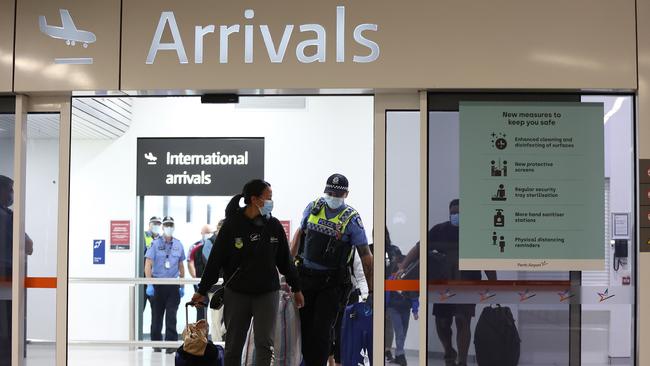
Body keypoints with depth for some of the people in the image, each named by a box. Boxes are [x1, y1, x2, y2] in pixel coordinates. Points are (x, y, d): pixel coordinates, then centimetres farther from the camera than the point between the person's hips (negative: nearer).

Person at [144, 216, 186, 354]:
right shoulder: (155, 243, -3)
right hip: (157, 284, -1)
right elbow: (148, 265, -7)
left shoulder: (178, 244, 7)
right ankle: (156, 343, 19)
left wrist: (182, 286, 12)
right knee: (156, 315, 7)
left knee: (171, 316, -4)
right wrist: (149, 284, -15)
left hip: (173, 285, 1)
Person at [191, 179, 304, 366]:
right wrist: (202, 291, 0)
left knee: (265, 344, -7)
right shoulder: (232, 225, -7)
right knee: (233, 346, 7)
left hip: (267, 293, 1)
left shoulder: (274, 225, 1)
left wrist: (296, 288, 16)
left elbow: (285, 260, 11)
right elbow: (215, 260, -3)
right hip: (237, 294, -1)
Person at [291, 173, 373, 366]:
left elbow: (365, 255, -10)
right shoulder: (313, 207, 2)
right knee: (304, 324, 9)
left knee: (322, 328, -5)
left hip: (332, 282, -4)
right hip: (306, 275, 4)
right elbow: (300, 233, 17)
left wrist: (371, 289, -12)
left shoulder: (351, 218, -10)